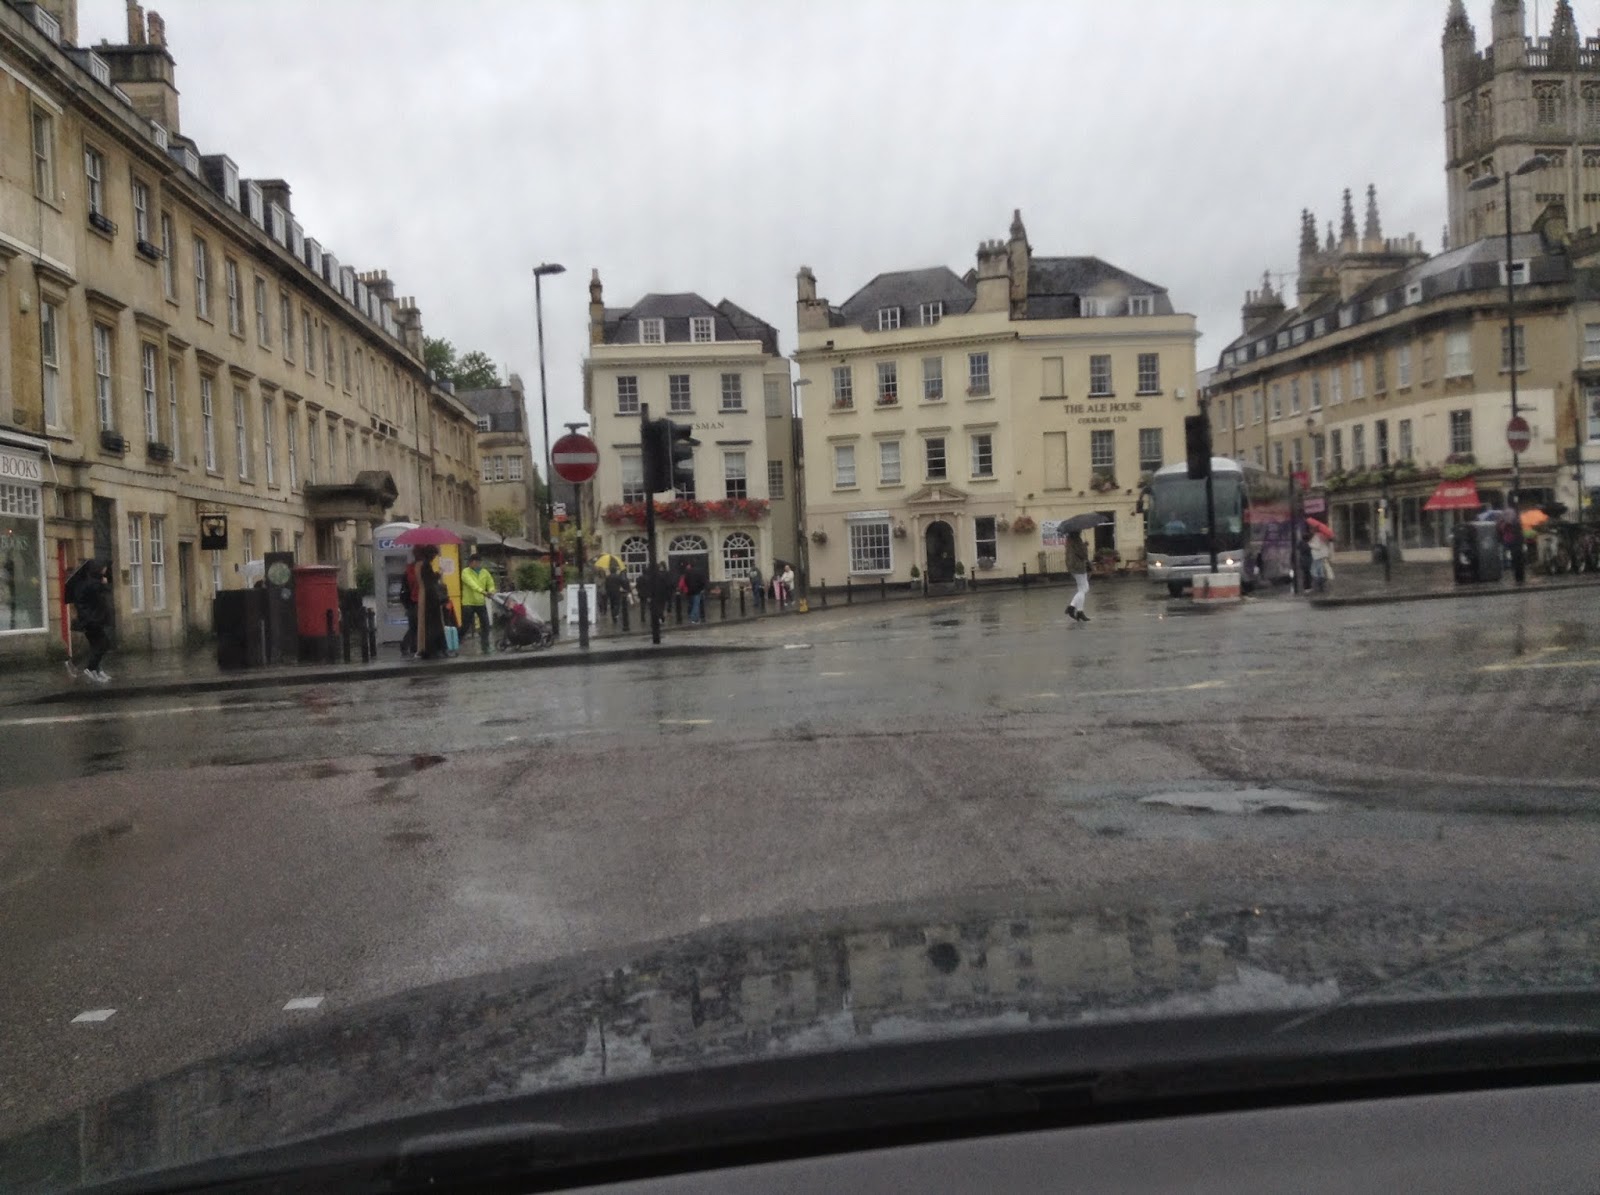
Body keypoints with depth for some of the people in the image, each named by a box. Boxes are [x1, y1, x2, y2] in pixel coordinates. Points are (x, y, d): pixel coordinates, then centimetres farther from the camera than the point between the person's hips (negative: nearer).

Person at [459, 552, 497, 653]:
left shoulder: (485, 572, 9)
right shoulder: (466, 572, -7)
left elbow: (491, 585, 8)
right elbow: (472, 583, -24)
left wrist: (490, 592, -16)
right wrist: (482, 591, -39)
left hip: (481, 603, 4)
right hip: (468, 603, -4)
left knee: (485, 625, 0)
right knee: (465, 626, 0)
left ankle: (484, 647, 8)